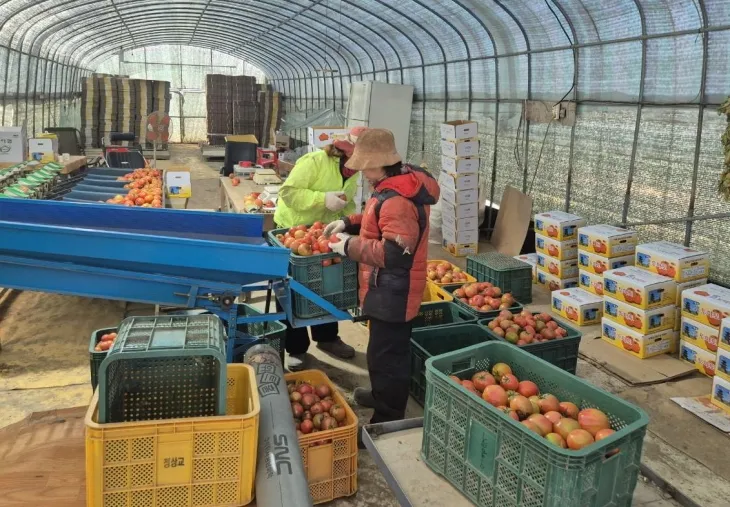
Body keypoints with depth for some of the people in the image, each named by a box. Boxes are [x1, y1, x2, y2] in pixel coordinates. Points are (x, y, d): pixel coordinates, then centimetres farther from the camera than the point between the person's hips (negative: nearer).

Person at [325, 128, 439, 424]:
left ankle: (387, 420, 13)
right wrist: (349, 223, 11)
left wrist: (350, 246, -21)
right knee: (384, 350, 26)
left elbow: (394, 254, -31)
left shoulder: (397, 200, -27)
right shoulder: (398, 185, 7)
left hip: (393, 291, -11)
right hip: (390, 288, 11)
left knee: (387, 355, 0)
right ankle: (382, 396, 45)